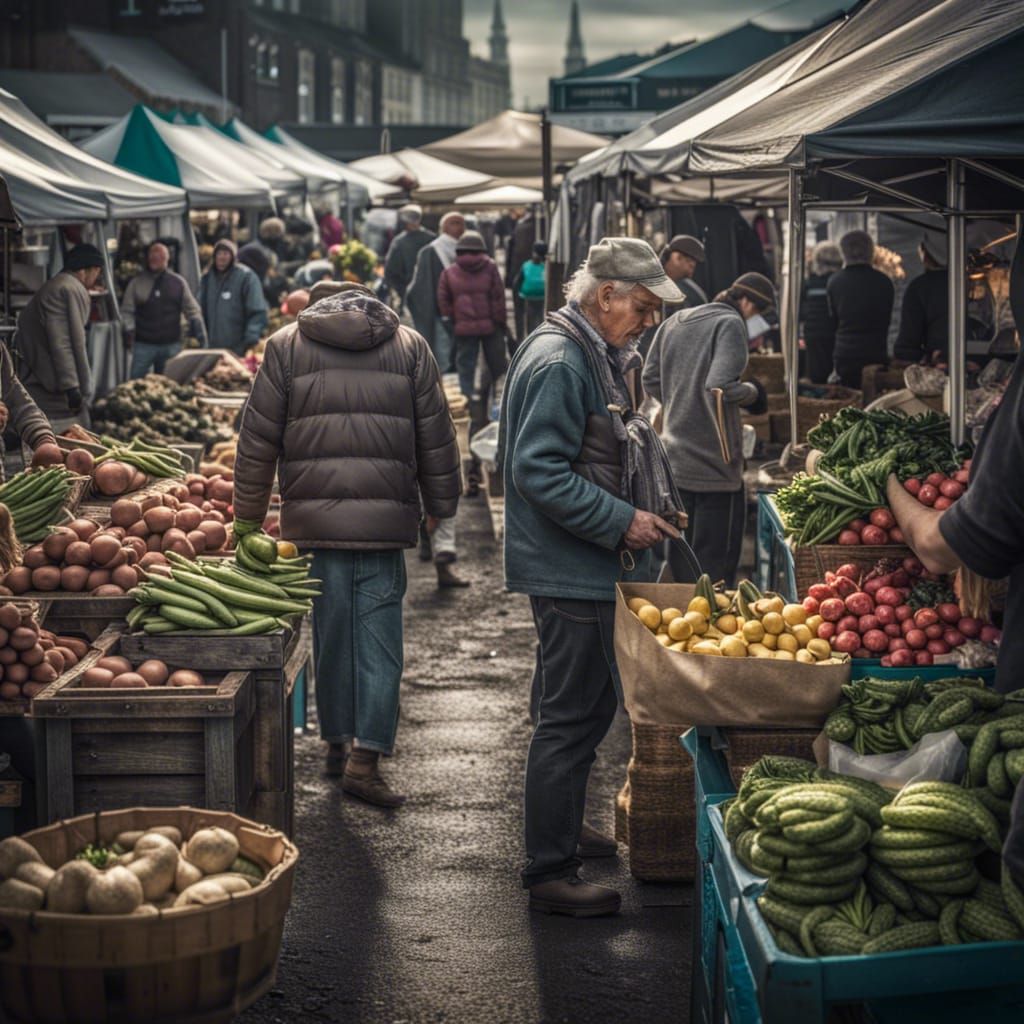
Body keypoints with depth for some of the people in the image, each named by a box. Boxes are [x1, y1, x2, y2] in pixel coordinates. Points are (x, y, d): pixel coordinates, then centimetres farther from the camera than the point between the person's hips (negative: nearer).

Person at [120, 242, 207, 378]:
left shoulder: (178, 282, 7)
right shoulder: (137, 282, 4)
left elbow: (192, 311, 9)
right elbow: (127, 310, 3)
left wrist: (200, 335, -2)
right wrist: (129, 329, -15)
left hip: (171, 345, 1)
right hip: (143, 344, -1)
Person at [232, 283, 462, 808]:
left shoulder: (286, 344, 7)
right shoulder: (409, 345, 9)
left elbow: (258, 438, 6)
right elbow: (436, 437, 10)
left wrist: (247, 515, 13)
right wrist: (440, 506, 19)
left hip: (314, 520, 1)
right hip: (386, 522, -1)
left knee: (331, 631, 12)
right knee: (379, 635, 1)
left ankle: (338, 741, 22)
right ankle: (366, 756, -4)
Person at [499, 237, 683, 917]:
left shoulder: (599, 357, 14)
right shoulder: (558, 363, -19)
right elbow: (539, 471, -24)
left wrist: (641, 516, 13)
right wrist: (621, 523, -22)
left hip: (593, 568, 11)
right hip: (569, 573, -11)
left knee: (590, 707, 20)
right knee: (573, 716, -6)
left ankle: (563, 828, 37)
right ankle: (550, 874, 1)